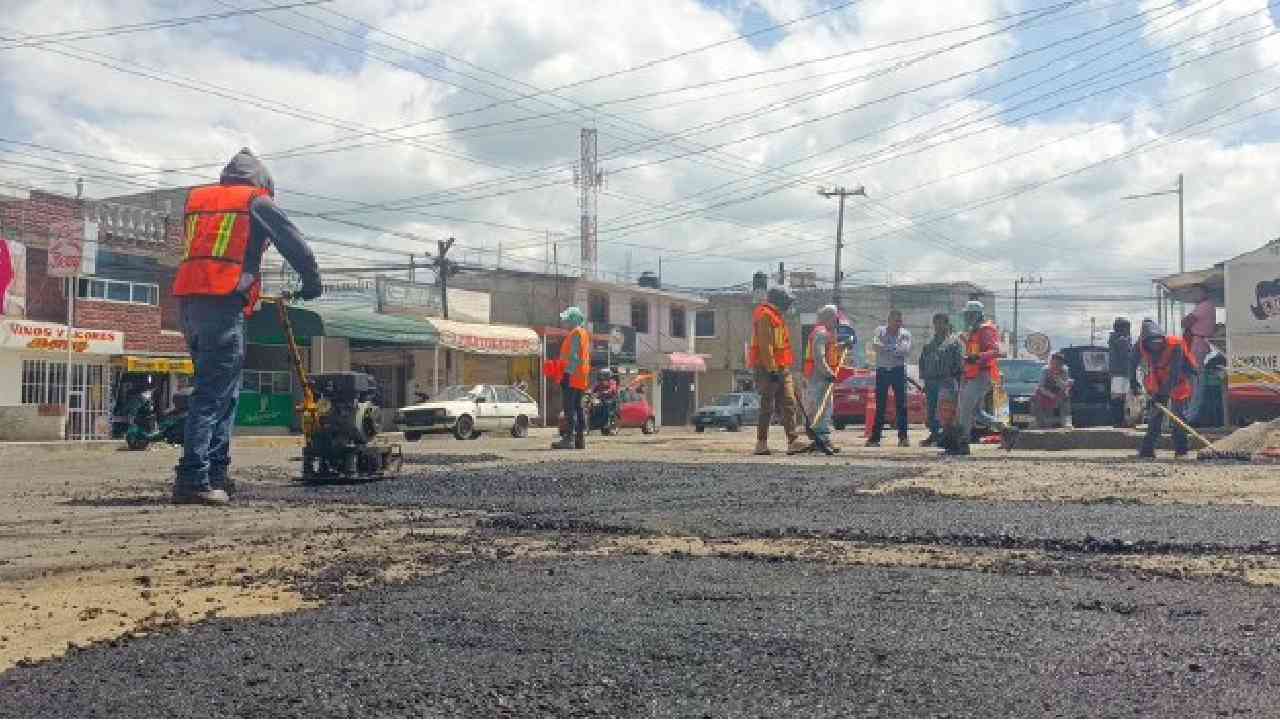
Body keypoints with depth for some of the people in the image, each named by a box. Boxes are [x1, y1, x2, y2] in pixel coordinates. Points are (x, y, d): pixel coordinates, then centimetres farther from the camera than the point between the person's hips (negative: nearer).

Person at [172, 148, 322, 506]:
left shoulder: (196, 199, 26)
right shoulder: (256, 201, 8)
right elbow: (296, 245, 7)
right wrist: (311, 282, 22)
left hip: (187, 299, 7)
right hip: (223, 302, -7)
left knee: (222, 387, 14)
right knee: (215, 392, -10)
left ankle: (216, 473, 11)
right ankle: (193, 478, -17)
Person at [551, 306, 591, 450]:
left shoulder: (575, 333, -9)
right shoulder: (584, 333, 20)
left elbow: (573, 356, -18)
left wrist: (568, 373, -22)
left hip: (572, 377, -10)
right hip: (581, 378, 10)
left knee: (570, 408, -13)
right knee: (579, 407, 10)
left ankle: (569, 438, -17)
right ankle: (580, 439, 11)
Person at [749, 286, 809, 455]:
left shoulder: (777, 316, 22)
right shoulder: (765, 315, -11)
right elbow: (765, 345, -19)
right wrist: (772, 369, -23)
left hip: (781, 369, 10)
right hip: (769, 369, -10)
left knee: (788, 404, 2)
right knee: (767, 406, -4)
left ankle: (793, 441, -2)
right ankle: (761, 443, 2)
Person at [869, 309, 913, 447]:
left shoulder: (905, 333, 5)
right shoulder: (880, 331, 6)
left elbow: (906, 350, -11)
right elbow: (876, 346, -12)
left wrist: (886, 348, -15)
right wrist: (896, 350, -16)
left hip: (899, 370, 0)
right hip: (882, 370, 0)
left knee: (901, 404, -4)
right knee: (880, 406, 2)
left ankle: (903, 437, -1)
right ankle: (875, 437, 6)